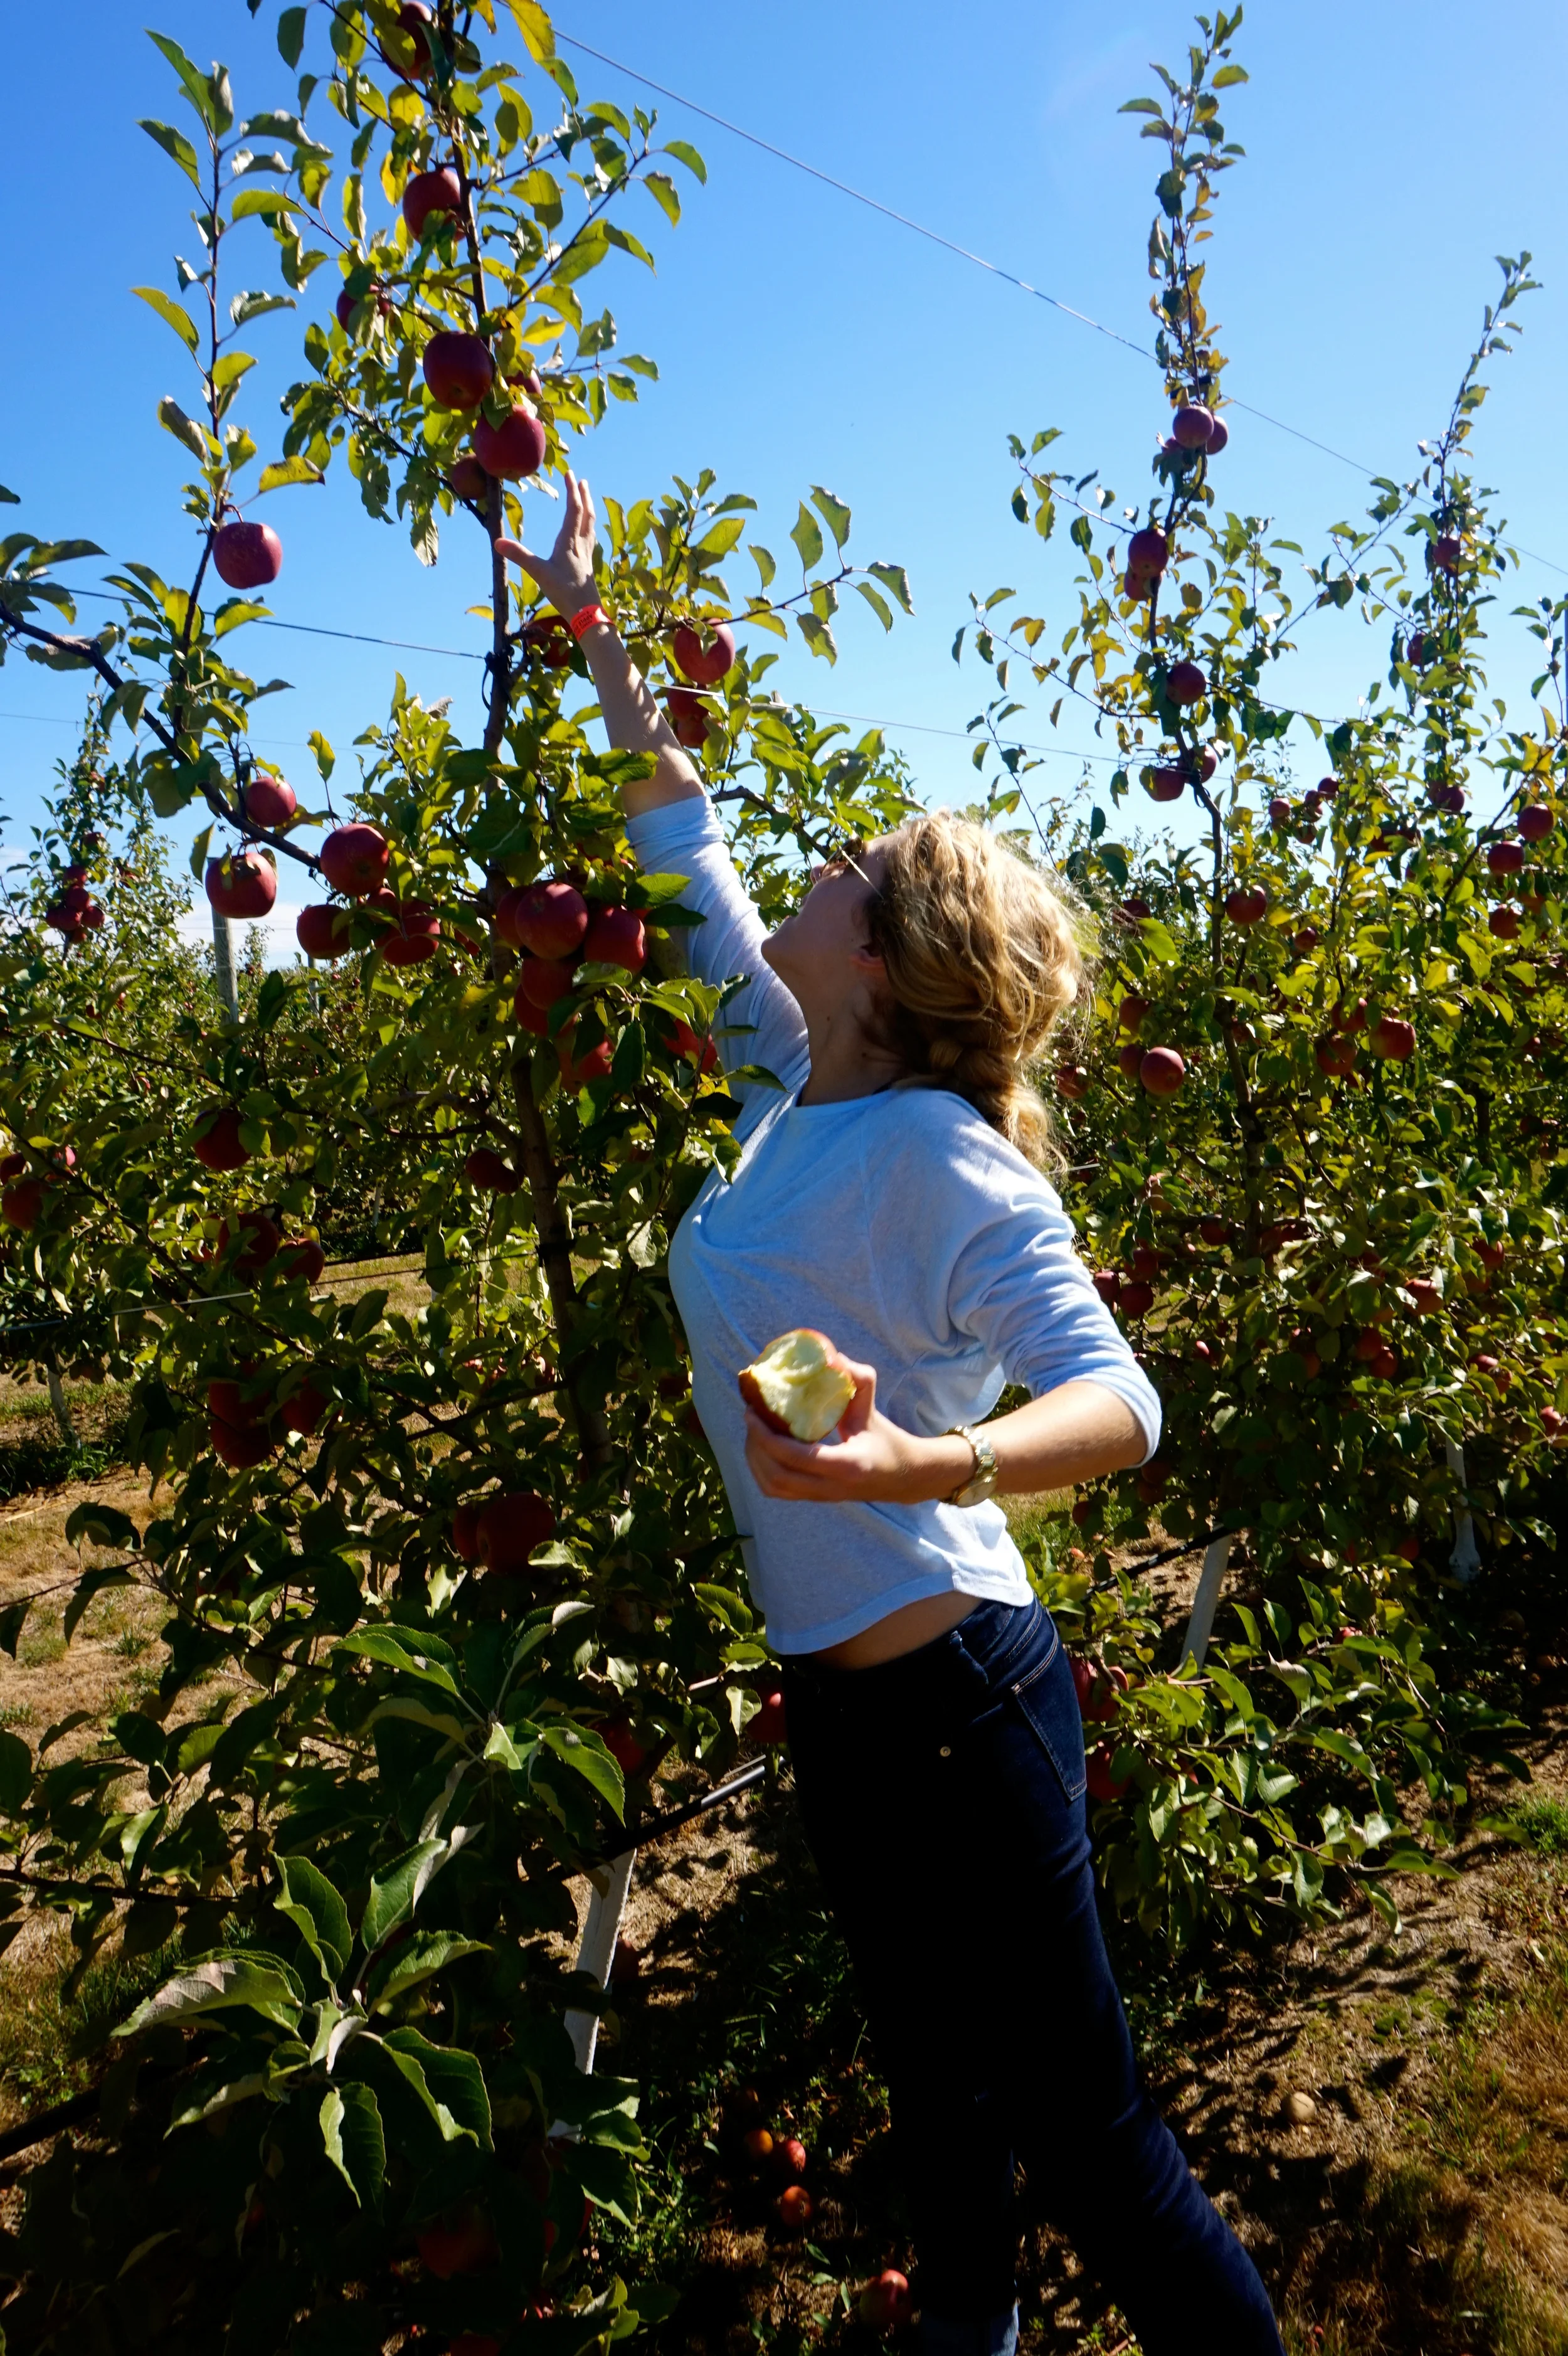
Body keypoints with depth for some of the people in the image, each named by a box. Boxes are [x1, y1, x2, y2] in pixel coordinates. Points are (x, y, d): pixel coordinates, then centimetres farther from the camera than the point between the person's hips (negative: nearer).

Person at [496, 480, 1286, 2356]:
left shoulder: (934, 1153, -20)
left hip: (950, 1698, -8)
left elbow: (1120, 1406, -27)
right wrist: (593, 634, 21)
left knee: (1083, 2146, 6)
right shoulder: (790, 1091, 2)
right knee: (935, 2096, 27)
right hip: (845, 1693, 8)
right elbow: (690, 860, 15)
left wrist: (922, 1464, -45)